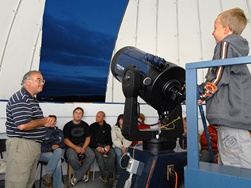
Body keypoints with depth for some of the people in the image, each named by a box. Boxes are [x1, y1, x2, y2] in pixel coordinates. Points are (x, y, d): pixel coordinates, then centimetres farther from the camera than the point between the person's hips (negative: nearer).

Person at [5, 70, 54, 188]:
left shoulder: (32, 99, 16)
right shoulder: (20, 98, -15)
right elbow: (23, 125, -27)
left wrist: (45, 122, 5)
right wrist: (43, 122, -11)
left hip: (34, 145, 10)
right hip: (21, 145, -10)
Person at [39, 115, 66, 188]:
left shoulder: (59, 132, 15)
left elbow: (62, 145, 15)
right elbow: (40, 146, -5)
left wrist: (58, 146, -7)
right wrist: (51, 148, -15)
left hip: (56, 152, 4)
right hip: (43, 153, -3)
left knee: (59, 150, -34)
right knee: (58, 160, -31)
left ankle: (47, 175, -34)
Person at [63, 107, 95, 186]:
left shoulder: (85, 125, 6)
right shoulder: (67, 125, -2)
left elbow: (88, 138, 6)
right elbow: (66, 140, -4)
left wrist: (83, 148, -12)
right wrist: (75, 148, -17)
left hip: (83, 145, 3)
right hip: (71, 146, -2)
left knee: (91, 155, -26)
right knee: (72, 158, -34)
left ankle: (76, 177, -13)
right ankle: (83, 174, -4)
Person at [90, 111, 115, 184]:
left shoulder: (108, 126, 13)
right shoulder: (92, 126, 6)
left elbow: (110, 138, 11)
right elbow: (91, 139, 0)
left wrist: (109, 145, -11)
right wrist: (97, 147, -15)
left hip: (106, 145, 2)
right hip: (95, 145, -2)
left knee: (112, 155, -27)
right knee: (99, 155, -32)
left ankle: (105, 176, -22)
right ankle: (107, 175, -23)